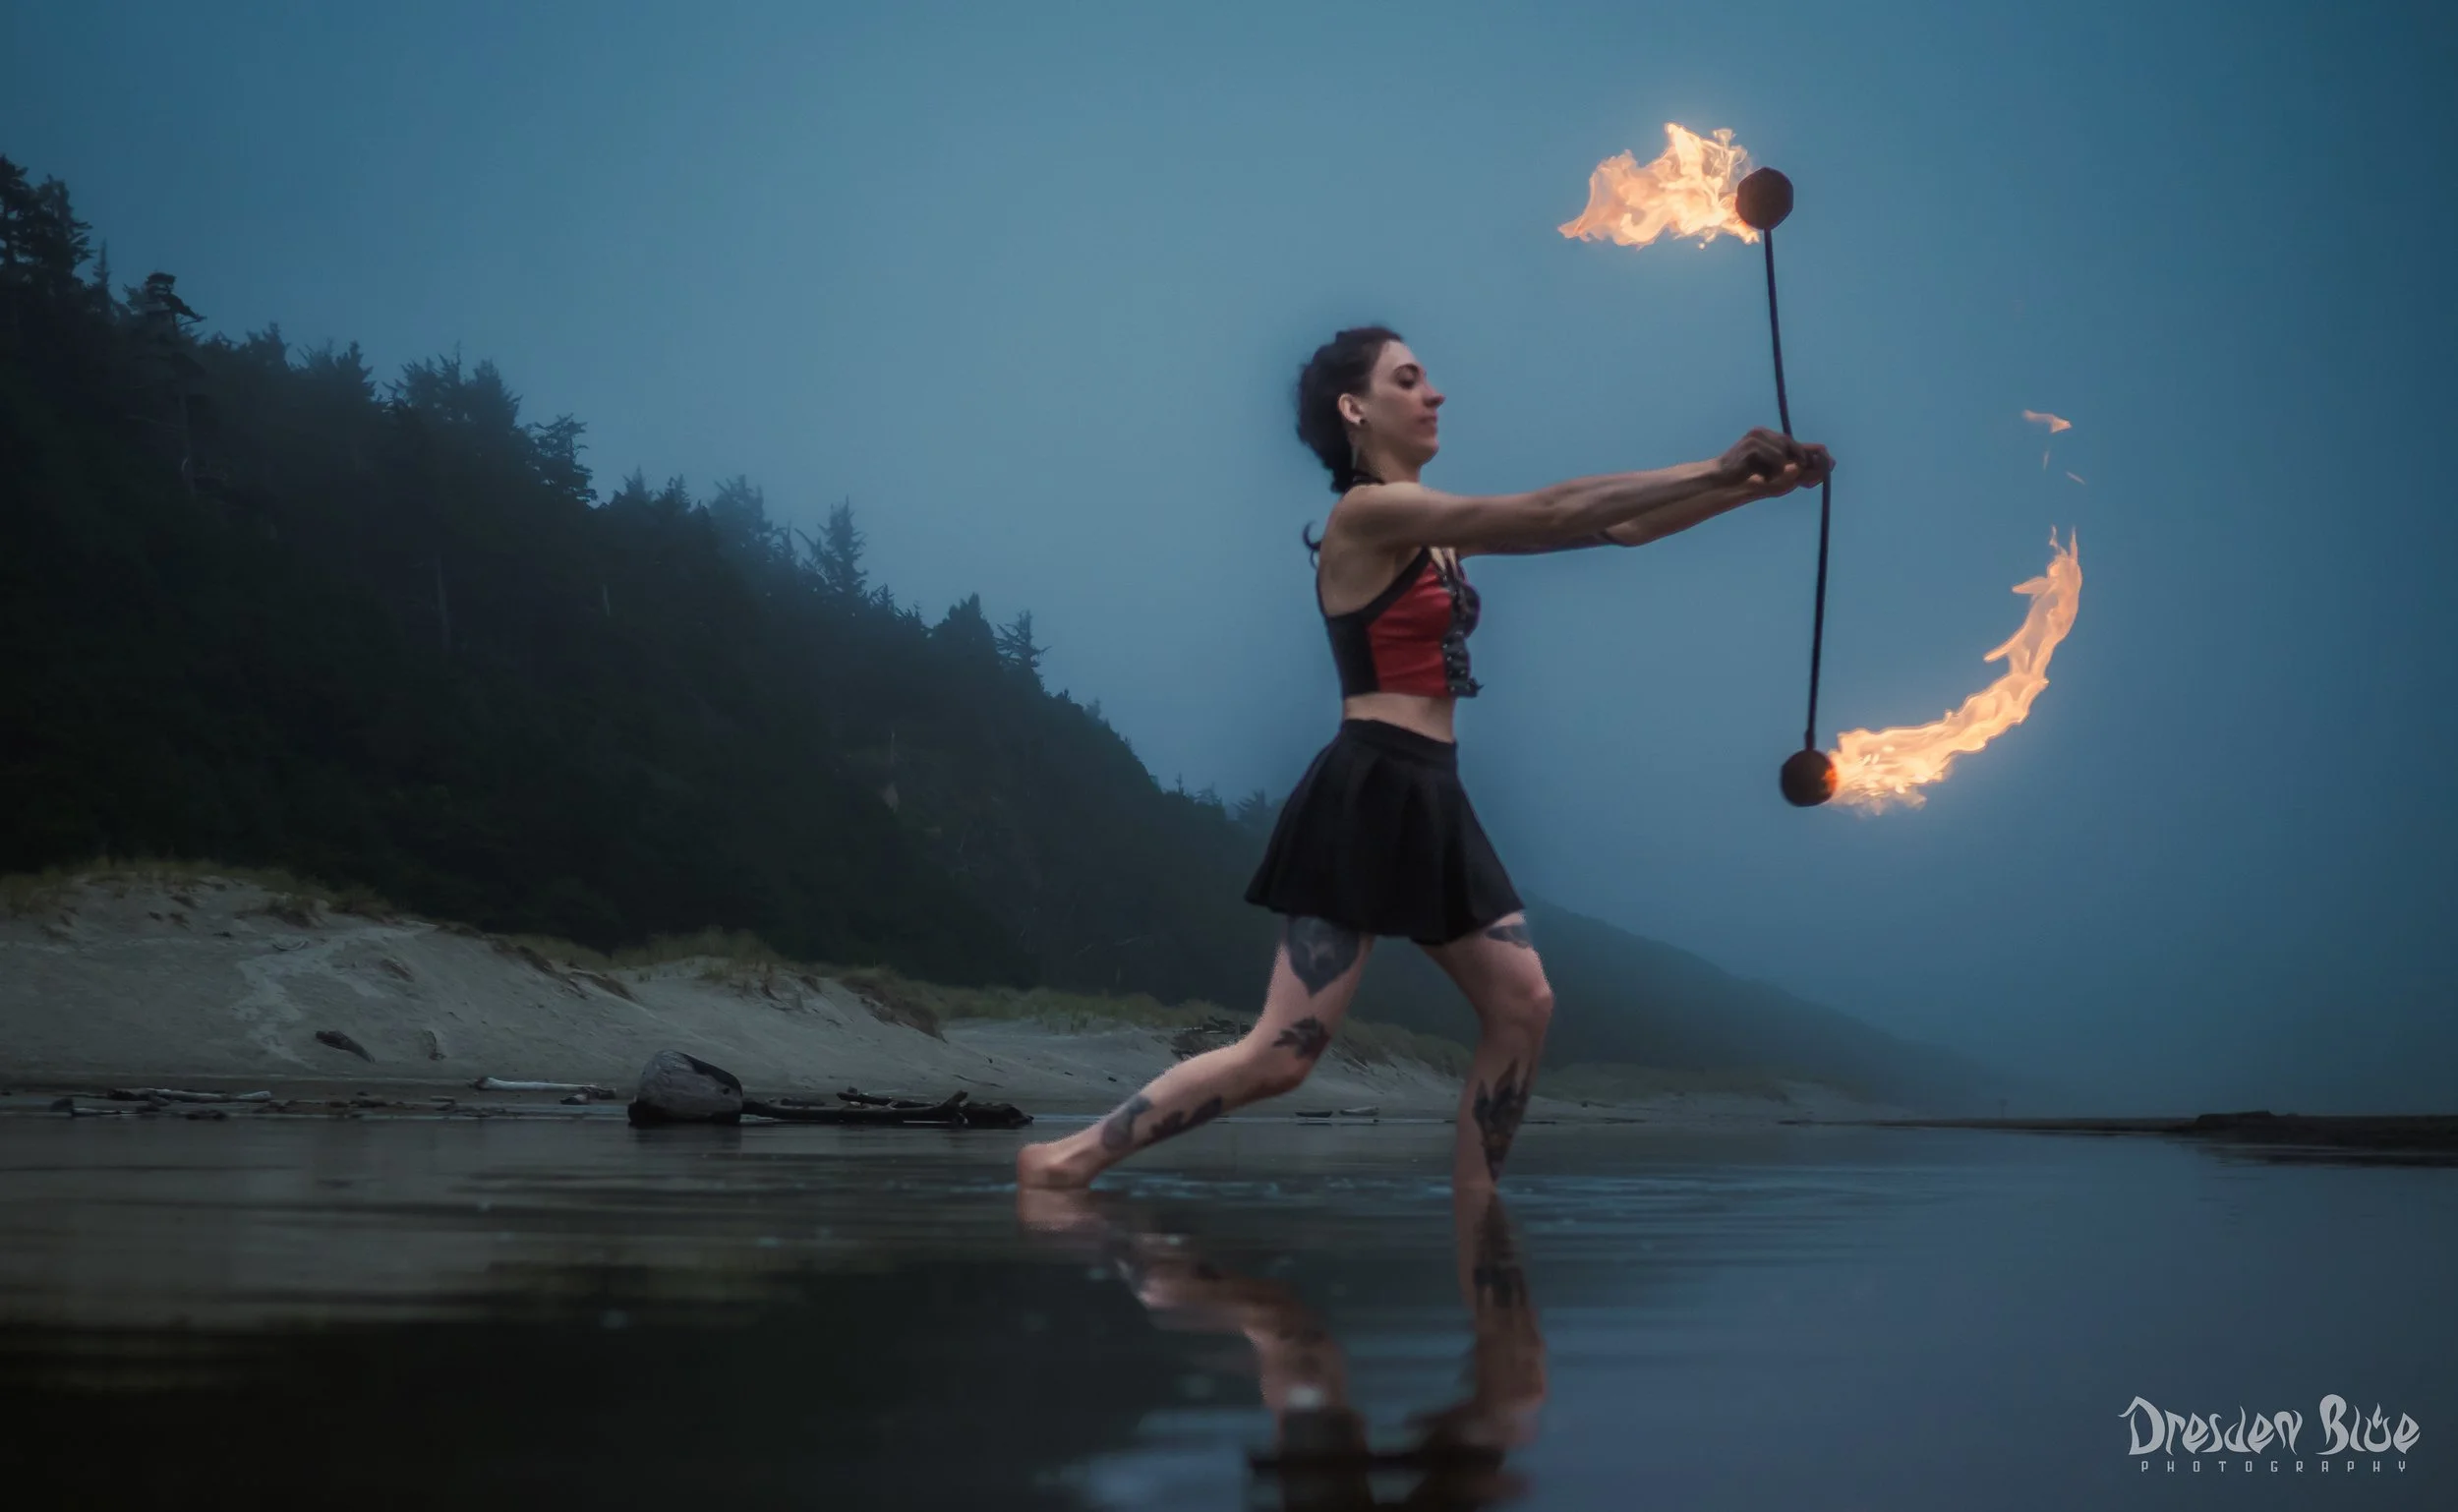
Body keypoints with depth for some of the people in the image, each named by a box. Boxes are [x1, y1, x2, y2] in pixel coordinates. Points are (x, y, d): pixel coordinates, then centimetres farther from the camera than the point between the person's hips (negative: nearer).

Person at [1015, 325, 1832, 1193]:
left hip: (1427, 798, 9)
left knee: (1522, 1004, 8)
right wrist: (1714, 470, -13)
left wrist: (1751, 488, 3)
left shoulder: (1435, 527, 16)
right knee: (1282, 1053, -10)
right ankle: (1065, 1161, -2)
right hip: (1367, 795, -9)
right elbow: (1546, 514, -16)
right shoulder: (1366, 513, -10)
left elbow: (1615, 529, 13)